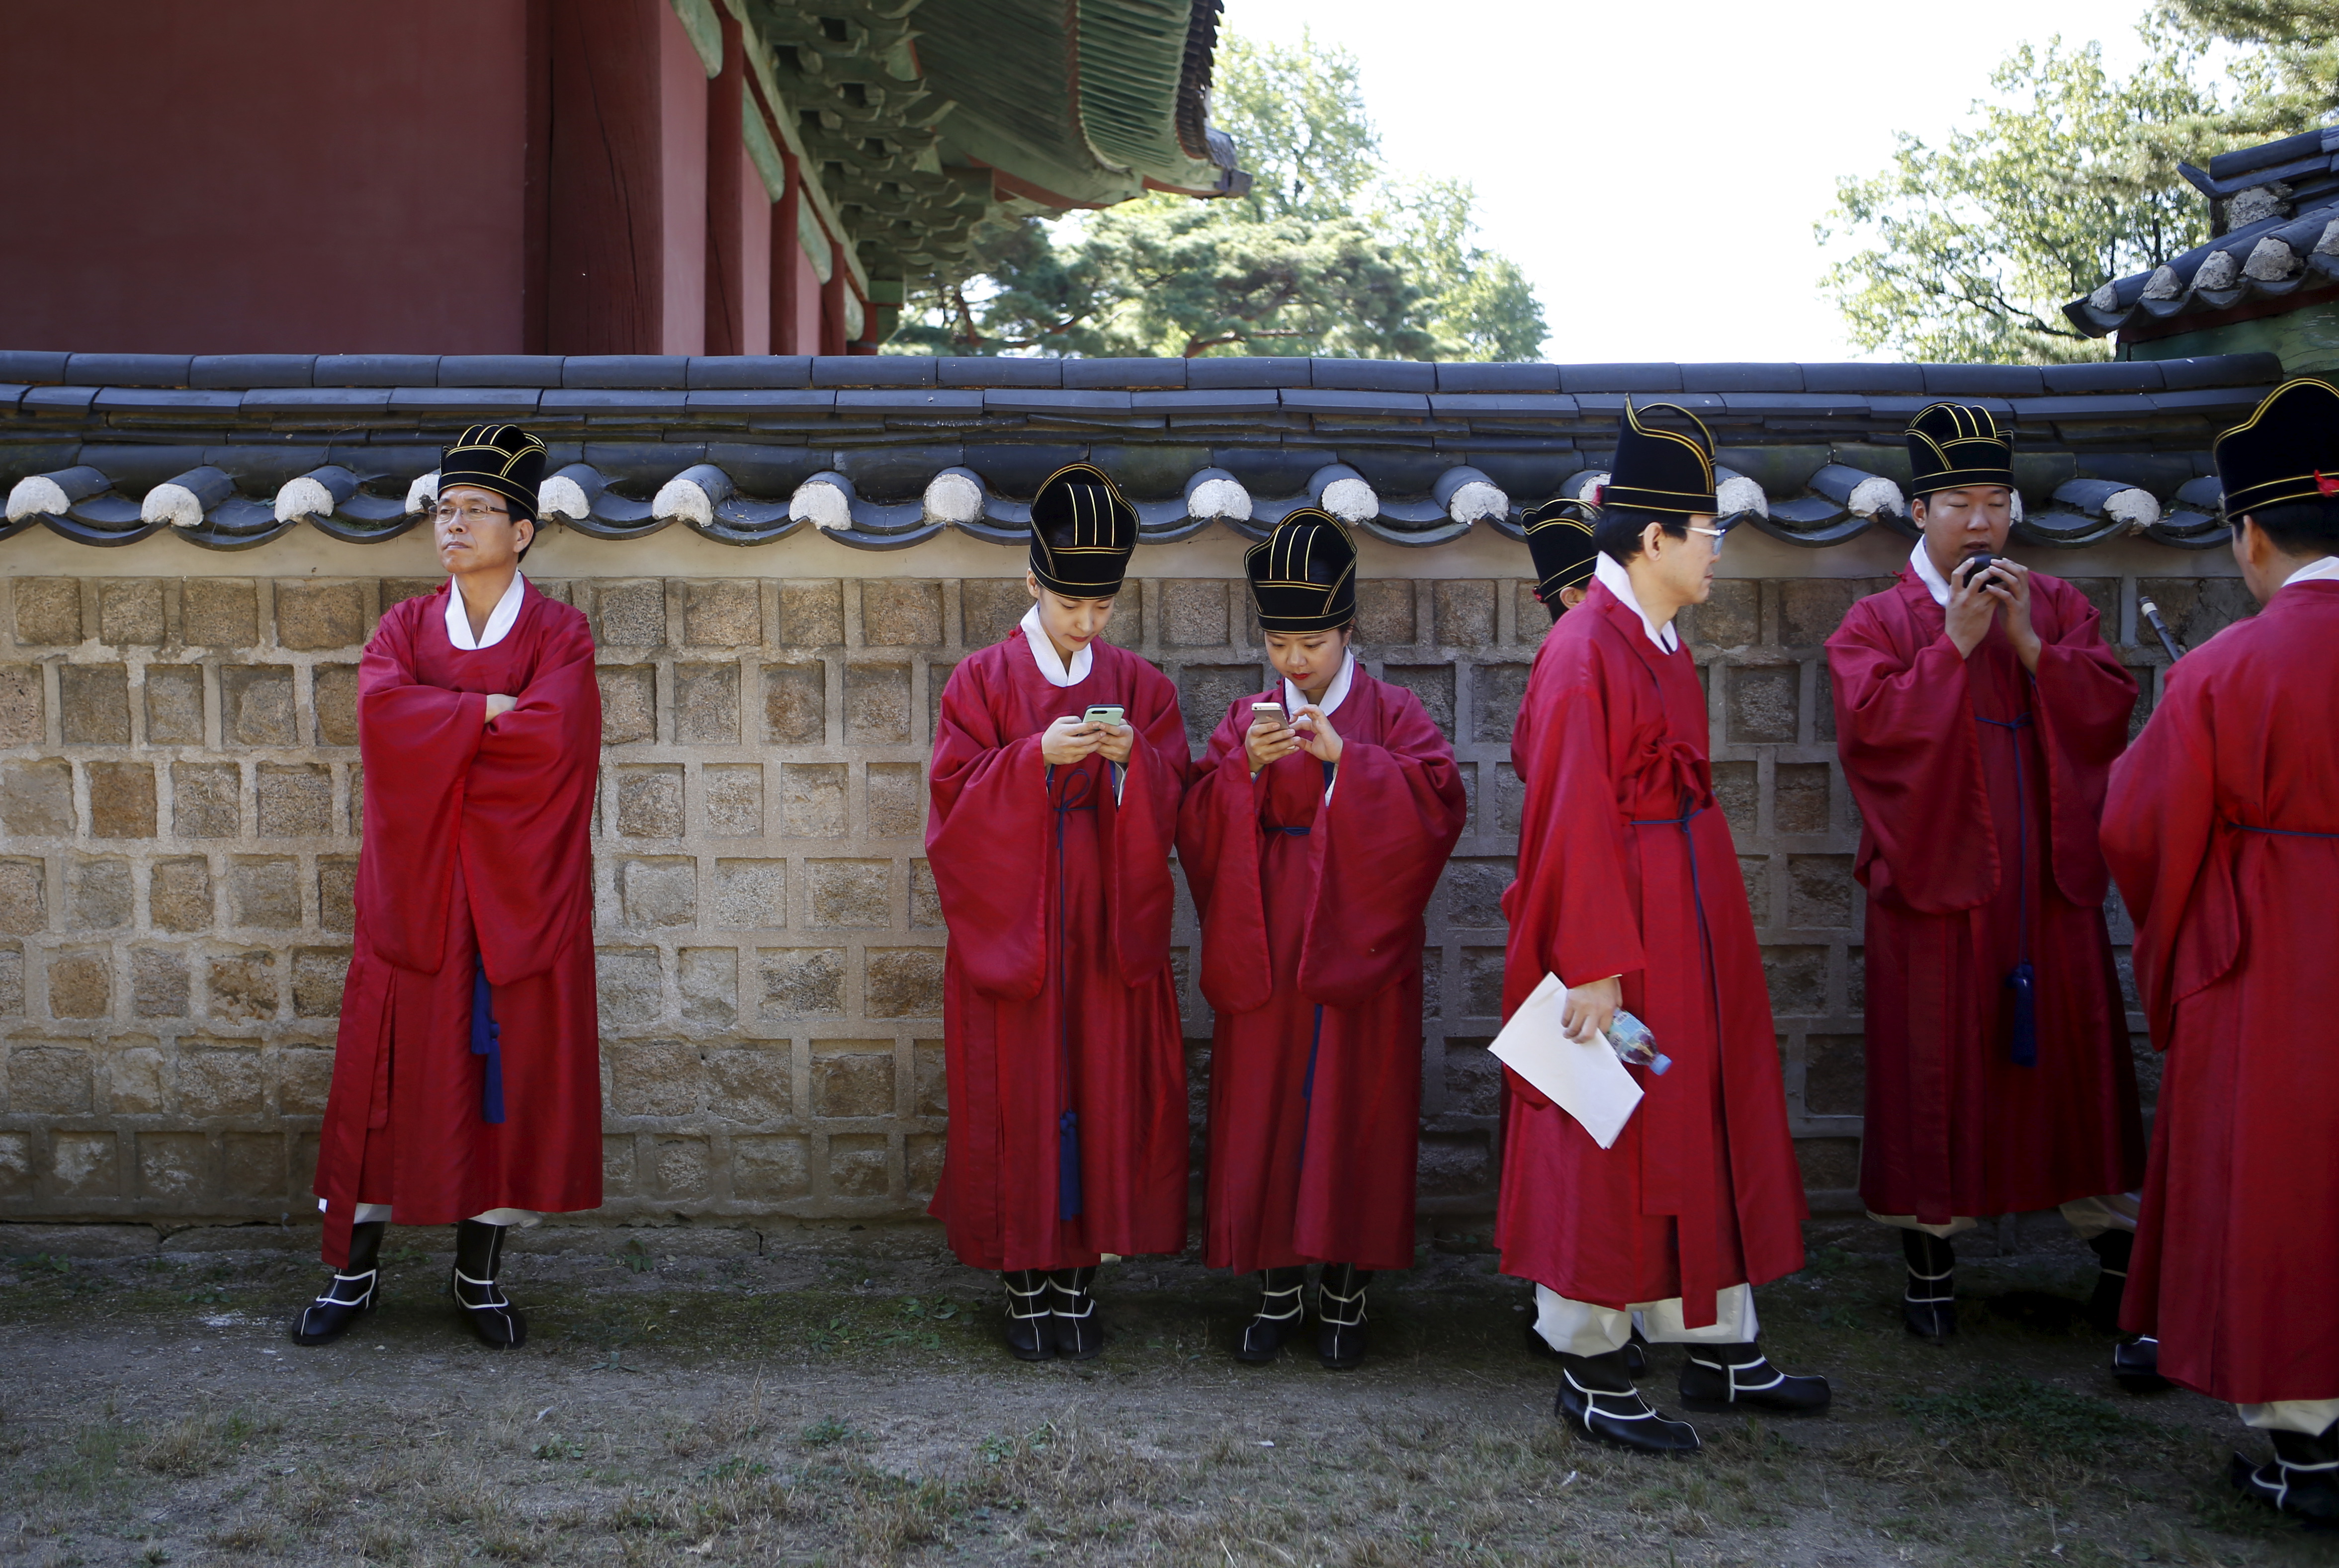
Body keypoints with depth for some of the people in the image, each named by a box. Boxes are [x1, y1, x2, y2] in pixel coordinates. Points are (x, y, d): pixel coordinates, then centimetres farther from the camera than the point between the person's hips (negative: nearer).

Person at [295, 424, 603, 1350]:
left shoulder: (558, 636, 0)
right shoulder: (403, 630, 8)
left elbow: (550, 736, -18)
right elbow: (381, 714, -12)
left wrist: (441, 732, -10)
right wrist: (493, 709, -13)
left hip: (517, 898, -2)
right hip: (414, 891, 2)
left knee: (508, 1076, 3)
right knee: (390, 1076, 5)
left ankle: (480, 1271, 17)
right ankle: (355, 1270, 16)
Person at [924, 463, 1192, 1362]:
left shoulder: (1139, 686, 7)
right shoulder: (984, 681, 1)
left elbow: (1167, 809, 2)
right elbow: (959, 799, -6)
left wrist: (1130, 760, -18)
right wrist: (1038, 758, -21)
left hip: (1109, 933, 2)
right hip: (1010, 929, -2)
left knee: (1103, 1096, 3)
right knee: (1018, 1101, 1)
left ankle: (1081, 1281, 15)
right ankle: (1026, 1287, 14)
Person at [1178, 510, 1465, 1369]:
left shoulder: (1391, 714, 2)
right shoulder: (1247, 719, 9)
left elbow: (1439, 805, -13)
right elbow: (1198, 828, 0)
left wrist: (1346, 758, -21)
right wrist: (1246, 767, -17)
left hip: (1358, 942, -2)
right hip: (1264, 950, 2)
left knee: (1351, 1107, 0)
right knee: (1264, 1109, 2)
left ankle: (1346, 1290, 12)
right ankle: (1278, 1288, 14)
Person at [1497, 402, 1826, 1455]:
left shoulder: (1658, 643, 11)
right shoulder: (1586, 653, -18)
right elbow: (1574, 819, -21)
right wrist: (1593, 967, -22)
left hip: (1685, 926, 10)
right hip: (1622, 932, -10)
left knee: (1703, 1130, 15)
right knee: (1607, 1144, 1)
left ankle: (1722, 1351, 26)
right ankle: (1591, 1376, 14)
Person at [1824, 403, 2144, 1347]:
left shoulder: (2055, 605, 11)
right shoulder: (1877, 622, 1)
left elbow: (2110, 708, -1)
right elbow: (1873, 722, -14)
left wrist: (2030, 643, -12)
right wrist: (1955, 643, -17)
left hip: (2049, 880, 3)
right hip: (1935, 880, -2)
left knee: (2073, 1056, 6)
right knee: (1934, 1067, 2)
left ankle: (2121, 1253, 18)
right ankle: (1930, 1260, 14)